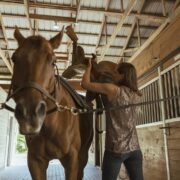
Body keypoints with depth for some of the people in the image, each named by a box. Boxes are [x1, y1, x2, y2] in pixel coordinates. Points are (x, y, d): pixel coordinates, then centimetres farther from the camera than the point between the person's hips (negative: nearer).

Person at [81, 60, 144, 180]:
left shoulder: (113, 89, -11)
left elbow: (85, 84, -5)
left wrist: (89, 67, 10)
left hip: (116, 149, -5)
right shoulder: (137, 96, 7)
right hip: (135, 149, 6)